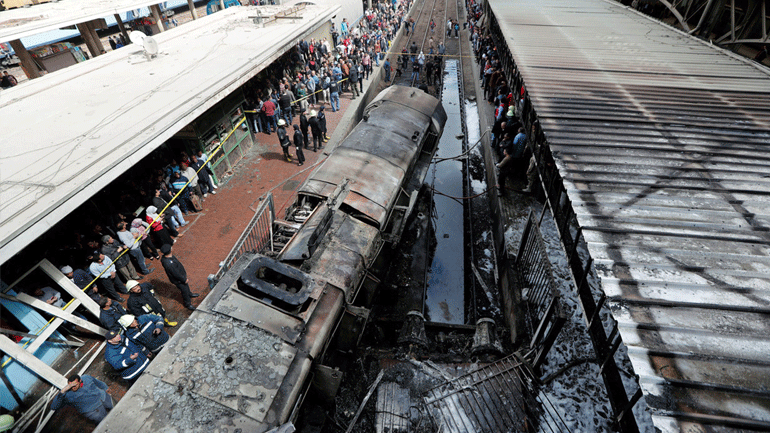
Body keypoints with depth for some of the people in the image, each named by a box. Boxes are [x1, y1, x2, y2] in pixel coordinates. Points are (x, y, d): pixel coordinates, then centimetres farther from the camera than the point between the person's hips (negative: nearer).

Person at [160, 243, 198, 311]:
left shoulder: (167, 256, -14)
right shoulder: (168, 264, -43)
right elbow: (176, 274, -30)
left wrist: (184, 271, 18)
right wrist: (184, 279, -16)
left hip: (181, 274, 8)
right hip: (178, 280, -8)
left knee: (186, 286, 32)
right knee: (184, 291, 14)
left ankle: (189, 294, 60)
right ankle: (188, 304, 38)